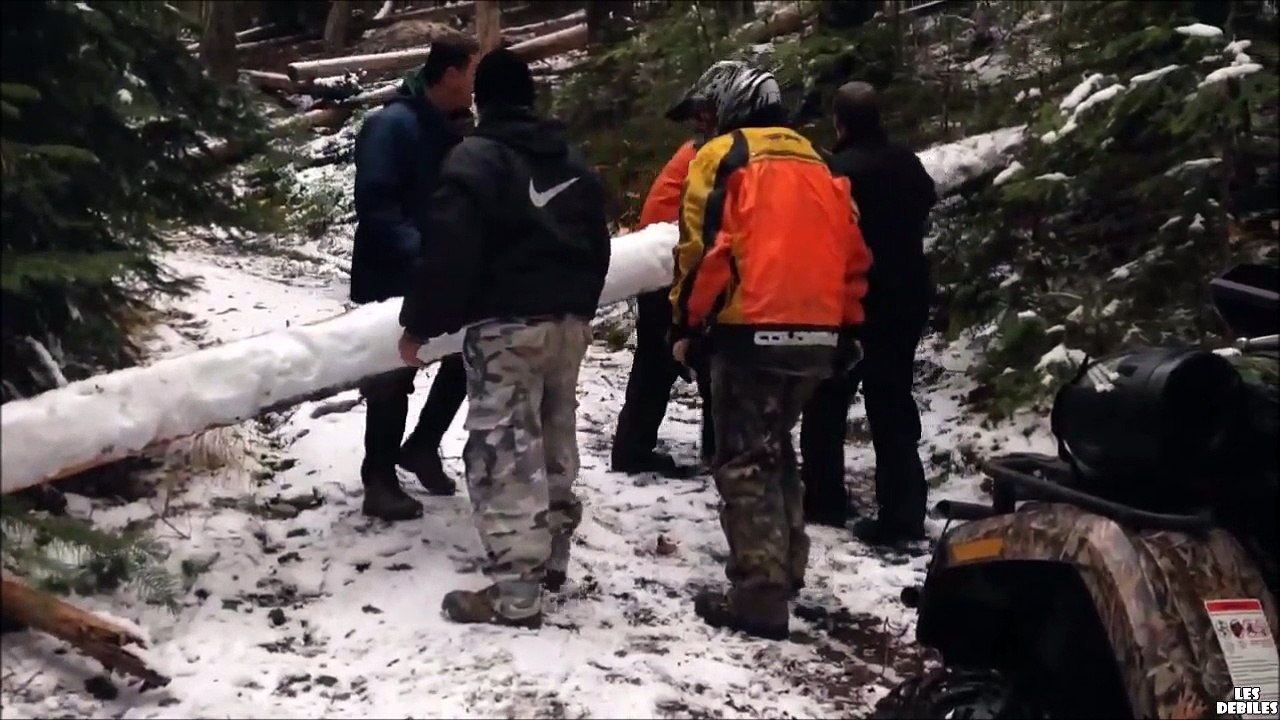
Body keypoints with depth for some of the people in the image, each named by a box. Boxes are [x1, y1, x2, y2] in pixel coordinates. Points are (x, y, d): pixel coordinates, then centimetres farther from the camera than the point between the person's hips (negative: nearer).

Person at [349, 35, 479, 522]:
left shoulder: (453, 127, 8)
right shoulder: (392, 125, -18)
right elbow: (374, 204, -26)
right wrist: (417, 250, -33)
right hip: (392, 279, -8)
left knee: (466, 356, 12)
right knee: (393, 376, 0)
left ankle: (422, 446, 29)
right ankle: (379, 479, 14)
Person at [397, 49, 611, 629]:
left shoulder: (474, 159, -8)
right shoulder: (574, 162, 15)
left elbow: (449, 252, -16)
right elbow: (597, 247, 20)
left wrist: (419, 323, -8)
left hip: (506, 326, -8)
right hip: (569, 322, 8)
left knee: (504, 454, -7)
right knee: (553, 443, 19)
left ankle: (514, 593, -9)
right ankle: (550, 557, 32)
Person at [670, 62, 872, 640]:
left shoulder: (721, 157, 0)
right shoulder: (818, 166, 20)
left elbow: (701, 247, -6)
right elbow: (853, 253, 18)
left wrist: (686, 322, 3)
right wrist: (844, 329, 22)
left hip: (751, 331, -7)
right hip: (815, 337, 7)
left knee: (745, 461, -3)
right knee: (775, 448, 22)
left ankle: (759, 592, -8)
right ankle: (785, 565, 25)